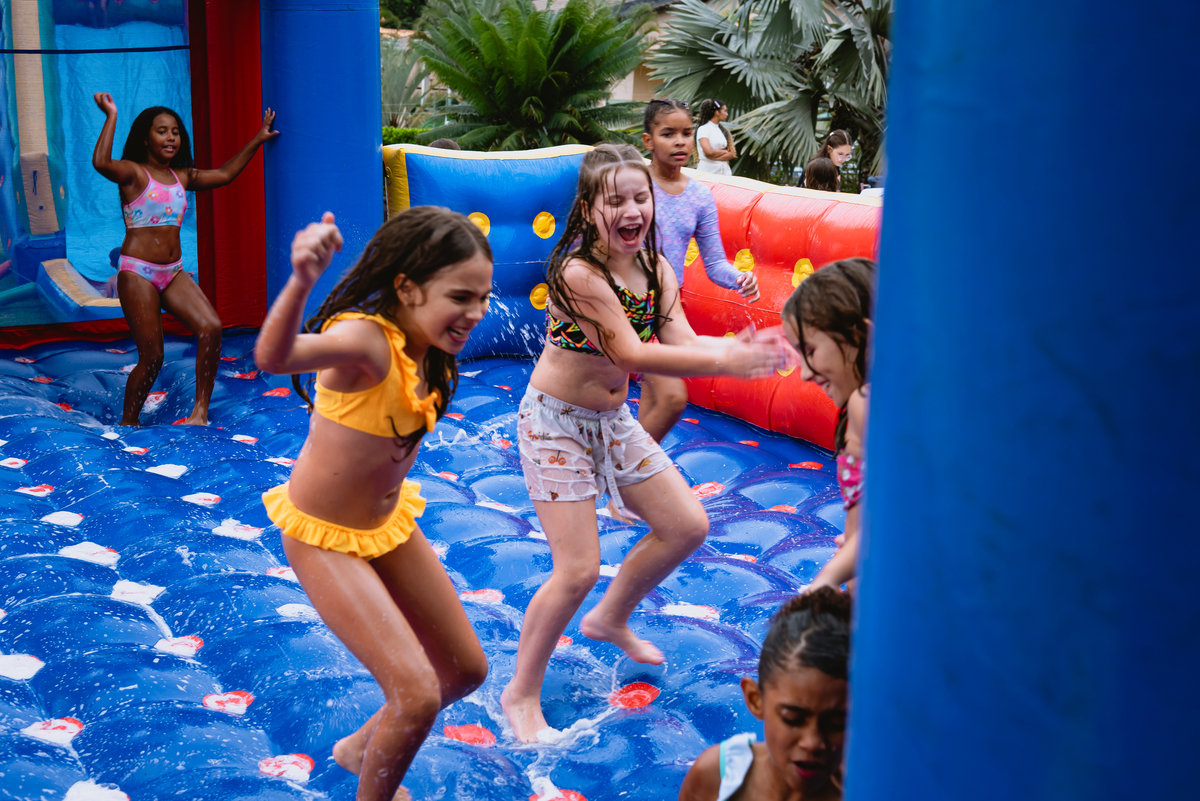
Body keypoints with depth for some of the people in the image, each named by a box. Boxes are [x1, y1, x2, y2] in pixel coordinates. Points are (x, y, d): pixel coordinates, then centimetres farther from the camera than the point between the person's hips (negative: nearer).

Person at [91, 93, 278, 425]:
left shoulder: (182, 176, 14)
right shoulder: (132, 172, -5)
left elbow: (224, 174, 25)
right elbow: (101, 163, -26)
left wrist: (257, 140, 25)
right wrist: (111, 116, -20)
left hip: (174, 272, 6)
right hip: (137, 272, -6)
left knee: (211, 328, -16)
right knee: (152, 356, -7)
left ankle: (200, 413, -9)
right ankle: (127, 424, 14)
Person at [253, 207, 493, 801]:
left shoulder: (426, 347, -8)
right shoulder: (366, 338, -32)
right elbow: (274, 357, -54)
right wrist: (302, 281, -71)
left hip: (390, 522, 8)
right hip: (324, 536, -8)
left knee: (466, 669, 16)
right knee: (418, 695, -15)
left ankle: (362, 748, 41)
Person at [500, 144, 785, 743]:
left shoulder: (656, 269, -2)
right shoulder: (579, 273, -26)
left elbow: (683, 343, -9)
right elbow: (632, 354, -32)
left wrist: (745, 346, -28)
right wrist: (725, 363, -37)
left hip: (613, 420, 8)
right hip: (556, 422, -8)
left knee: (687, 526, 10)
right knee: (579, 570, -11)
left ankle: (610, 619, 35)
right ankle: (521, 695, 10)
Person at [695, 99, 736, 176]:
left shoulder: (724, 130, 16)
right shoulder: (703, 129, -2)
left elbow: (733, 154, 7)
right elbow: (708, 152, -14)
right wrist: (726, 152, 0)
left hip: (725, 171, 5)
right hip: (708, 171, -5)